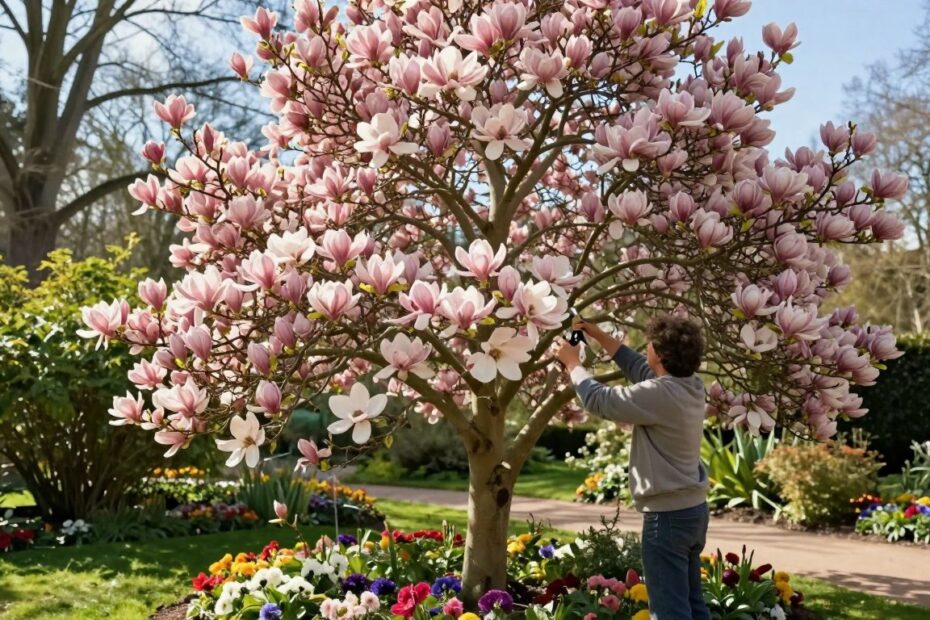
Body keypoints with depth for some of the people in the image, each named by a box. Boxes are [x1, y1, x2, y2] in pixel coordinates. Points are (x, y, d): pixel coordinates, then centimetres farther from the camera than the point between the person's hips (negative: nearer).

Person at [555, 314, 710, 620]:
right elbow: (638, 366, 19)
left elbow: (599, 400, -14)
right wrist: (598, 334, 22)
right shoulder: (691, 386, 4)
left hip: (668, 515, -9)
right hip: (693, 508, 10)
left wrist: (572, 362, 2)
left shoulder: (660, 394, -23)